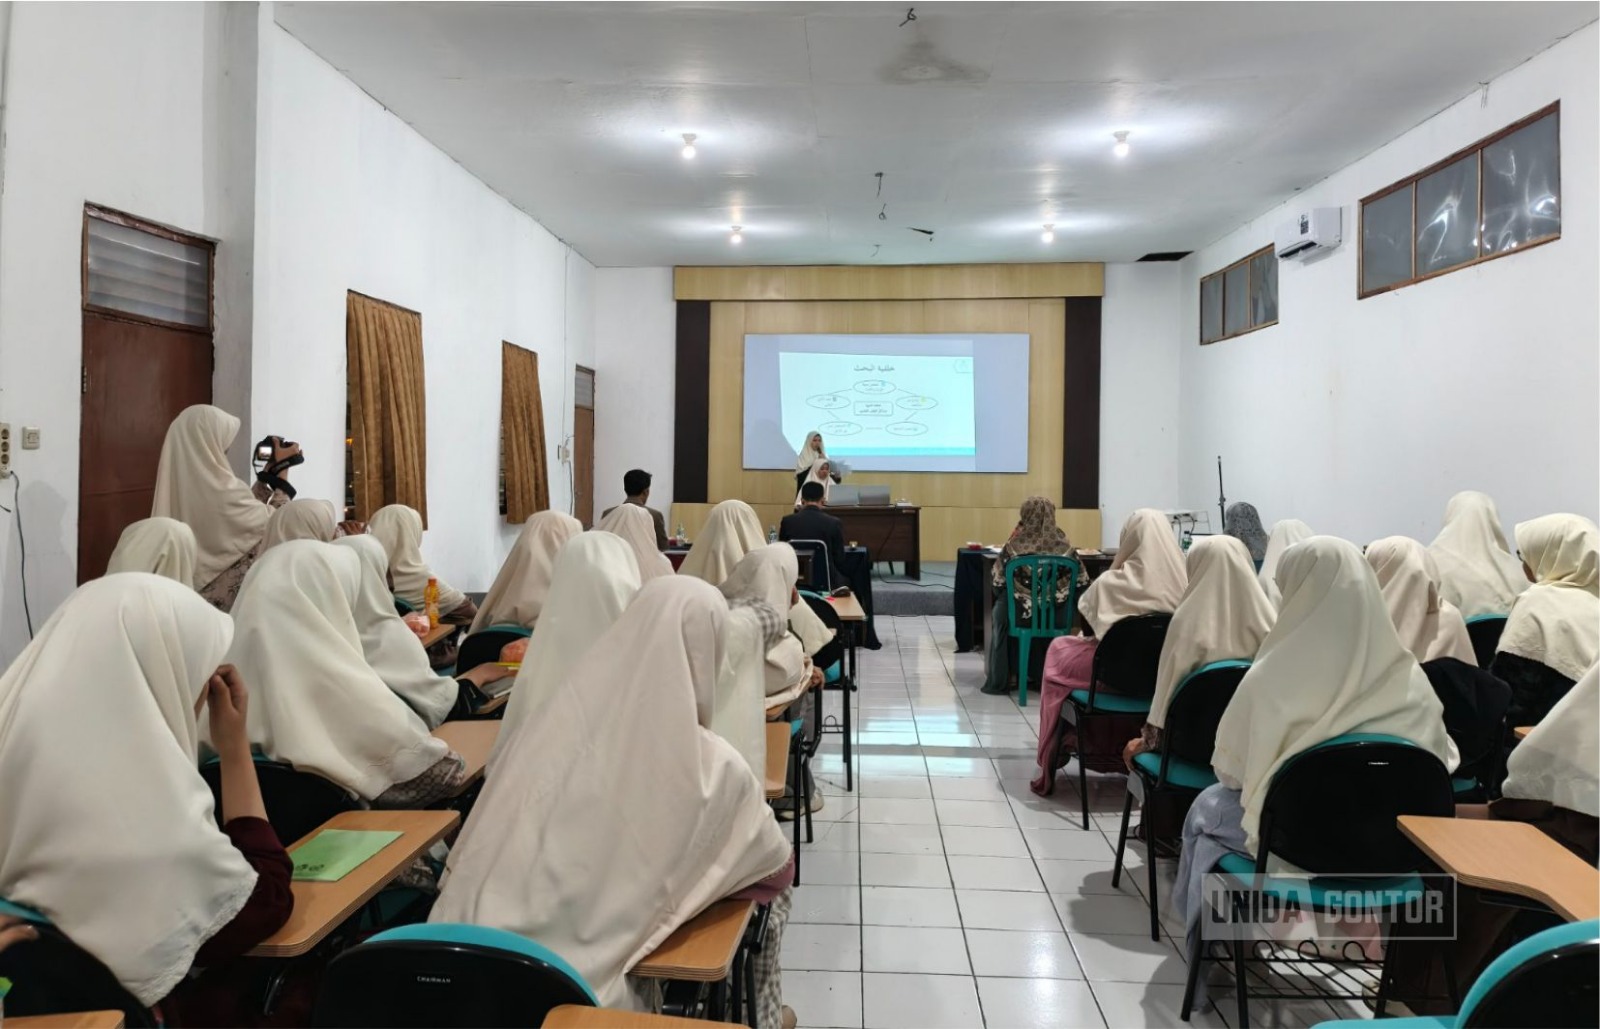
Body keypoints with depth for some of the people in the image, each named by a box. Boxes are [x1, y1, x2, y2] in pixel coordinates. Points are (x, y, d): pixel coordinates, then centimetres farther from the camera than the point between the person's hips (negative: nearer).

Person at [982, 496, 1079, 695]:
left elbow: (996, 581, -5)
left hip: (1022, 614, -2)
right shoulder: (1065, 545, -7)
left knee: (999, 613, 31)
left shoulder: (1015, 545, -13)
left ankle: (998, 680, 33)